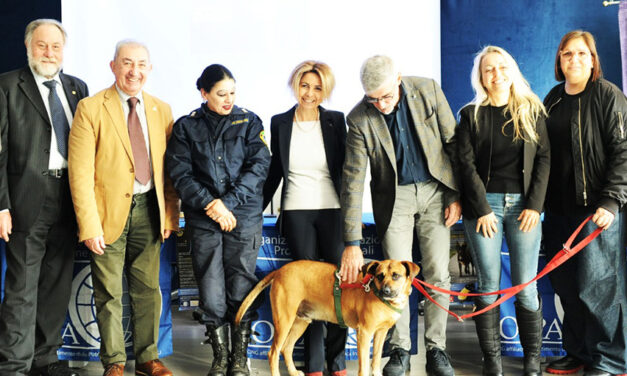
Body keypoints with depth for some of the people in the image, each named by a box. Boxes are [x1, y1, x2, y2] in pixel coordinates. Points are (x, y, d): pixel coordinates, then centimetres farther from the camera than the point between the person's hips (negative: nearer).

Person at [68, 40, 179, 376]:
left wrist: (170, 215, 5)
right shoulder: (90, 109, -6)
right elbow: (80, 173, -10)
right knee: (109, 294, 6)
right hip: (109, 210, -3)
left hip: (149, 210, 4)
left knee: (148, 290, 12)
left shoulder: (161, 110, 7)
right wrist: (90, 225, -16)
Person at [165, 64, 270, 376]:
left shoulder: (249, 122, 7)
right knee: (211, 292, 0)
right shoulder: (186, 127, 8)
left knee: (241, 290, 1)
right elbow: (180, 173, 0)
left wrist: (229, 202, -11)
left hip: (244, 218, 0)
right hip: (203, 220, 0)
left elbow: (258, 166, -2)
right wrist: (210, 204, -12)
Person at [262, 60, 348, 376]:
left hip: (332, 210, 0)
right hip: (296, 213, 1)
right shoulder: (280, 123, 5)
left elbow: (345, 168, 6)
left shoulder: (335, 121, 2)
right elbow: (275, 170, 12)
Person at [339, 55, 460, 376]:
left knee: (438, 275, 1)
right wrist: (351, 243, -20)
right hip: (395, 196, -1)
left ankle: (436, 349, 14)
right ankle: (400, 350, 13)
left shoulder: (428, 90, -12)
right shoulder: (359, 119, -16)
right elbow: (352, 180, -17)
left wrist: (456, 194, -3)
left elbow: (452, 142, -2)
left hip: (435, 190, 1)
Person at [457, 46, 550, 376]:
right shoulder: (471, 114, 7)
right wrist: (482, 209, -8)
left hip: (524, 205, 1)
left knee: (525, 286, -2)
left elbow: (544, 159, 5)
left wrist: (534, 205, -5)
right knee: (489, 286, 0)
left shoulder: (532, 111, 10)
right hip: (483, 205, 0)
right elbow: (466, 164, 0)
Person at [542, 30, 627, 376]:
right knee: (565, 284, 9)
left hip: (597, 208, -6)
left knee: (596, 284, -3)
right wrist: (540, 200, 10)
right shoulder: (552, 100, 13)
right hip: (558, 207, 6)